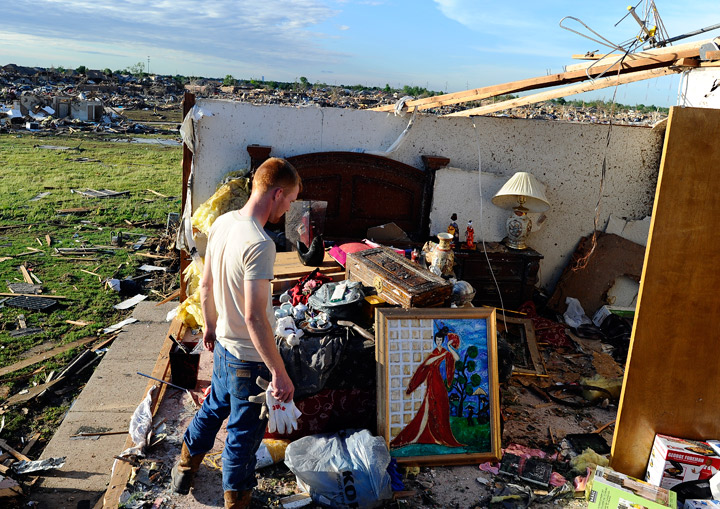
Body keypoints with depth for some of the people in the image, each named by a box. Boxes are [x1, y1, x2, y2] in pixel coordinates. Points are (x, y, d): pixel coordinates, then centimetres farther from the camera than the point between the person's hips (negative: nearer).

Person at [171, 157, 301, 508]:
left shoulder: (222, 223, -2)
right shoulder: (259, 245, -29)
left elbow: (205, 285, 9)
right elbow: (255, 316, -31)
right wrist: (279, 373, -25)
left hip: (223, 345, 9)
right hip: (250, 357, -9)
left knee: (214, 406, 31)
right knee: (244, 433, 11)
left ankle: (185, 467, 52)